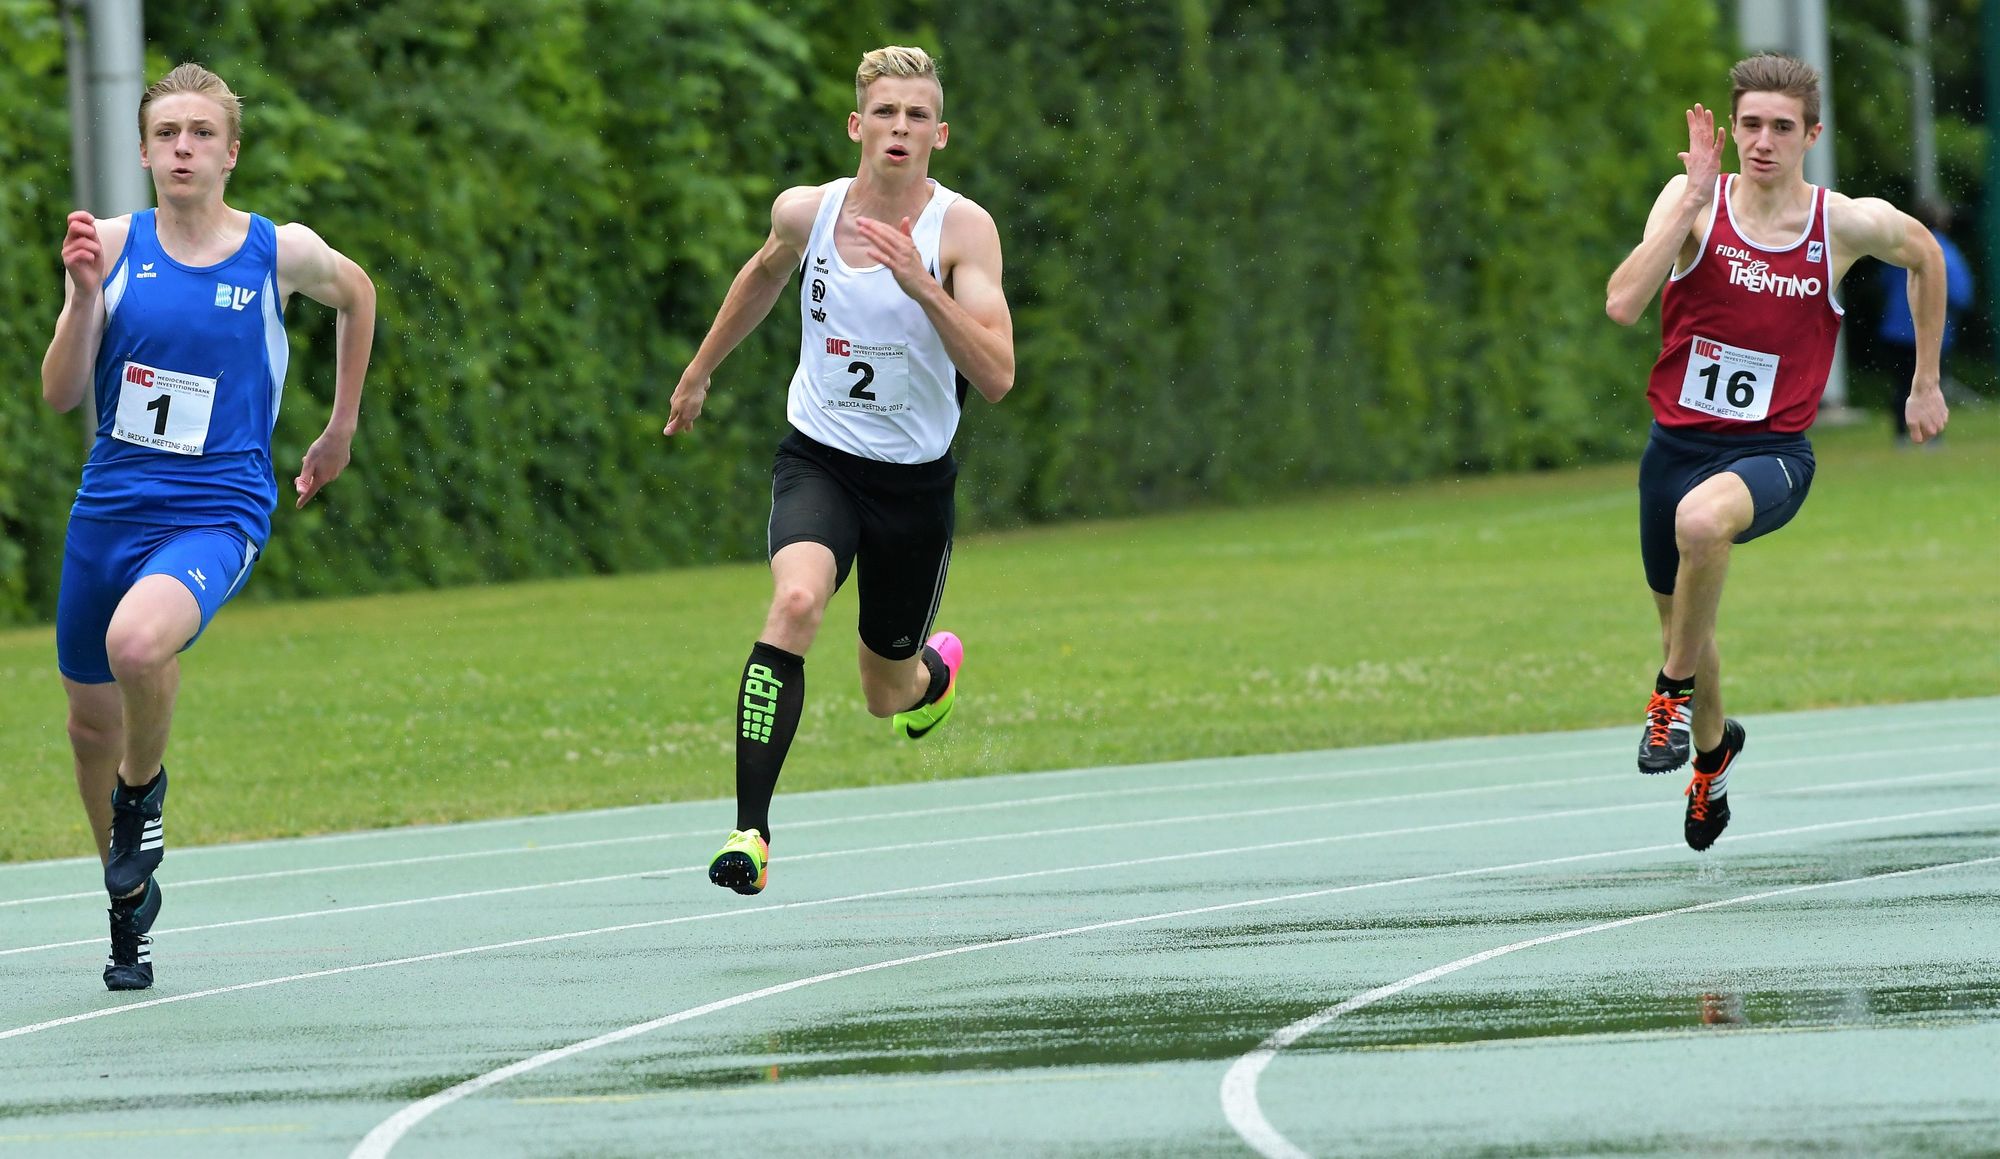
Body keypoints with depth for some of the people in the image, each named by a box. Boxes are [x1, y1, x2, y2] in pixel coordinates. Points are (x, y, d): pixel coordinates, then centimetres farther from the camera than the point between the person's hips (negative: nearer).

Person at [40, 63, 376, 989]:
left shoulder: (281, 252, -4)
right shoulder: (117, 245, -1)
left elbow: (355, 293, 19)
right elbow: (61, 393, -3)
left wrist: (341, 431, 23)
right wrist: (84, 293, -19)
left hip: (214, 516, -4)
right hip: (110, 507, 4)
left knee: (139, 642, -34)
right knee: (91, 719, 14)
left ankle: (144, 783, -2)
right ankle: (129, 897, 39)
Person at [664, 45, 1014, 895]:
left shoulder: (963, 229, -14)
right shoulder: (804, 212, -6)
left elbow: (996, 378, -24)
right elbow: (764, 275, 20)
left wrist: (923, 285, -36)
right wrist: (700, 370, 29)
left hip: (915, 481, 0)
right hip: (819, 460, 0)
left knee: (890, 694, 14)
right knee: (796, 601, -31)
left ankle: (933, 669, 54)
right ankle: (750, 831, -33)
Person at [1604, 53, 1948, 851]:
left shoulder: (1848, 224, -8)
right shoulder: (1693, 201, -9)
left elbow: (1924, 255, 16)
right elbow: (1623, 305, -24)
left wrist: (1926, 383, 20)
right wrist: (1693, 202, -27)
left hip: (1771, 453, -3)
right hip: (1679, 444, 3)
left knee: (1702, 518, -37)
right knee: (1679, 625, 19)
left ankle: (1675, 693, -15)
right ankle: (1712, 746, 52)